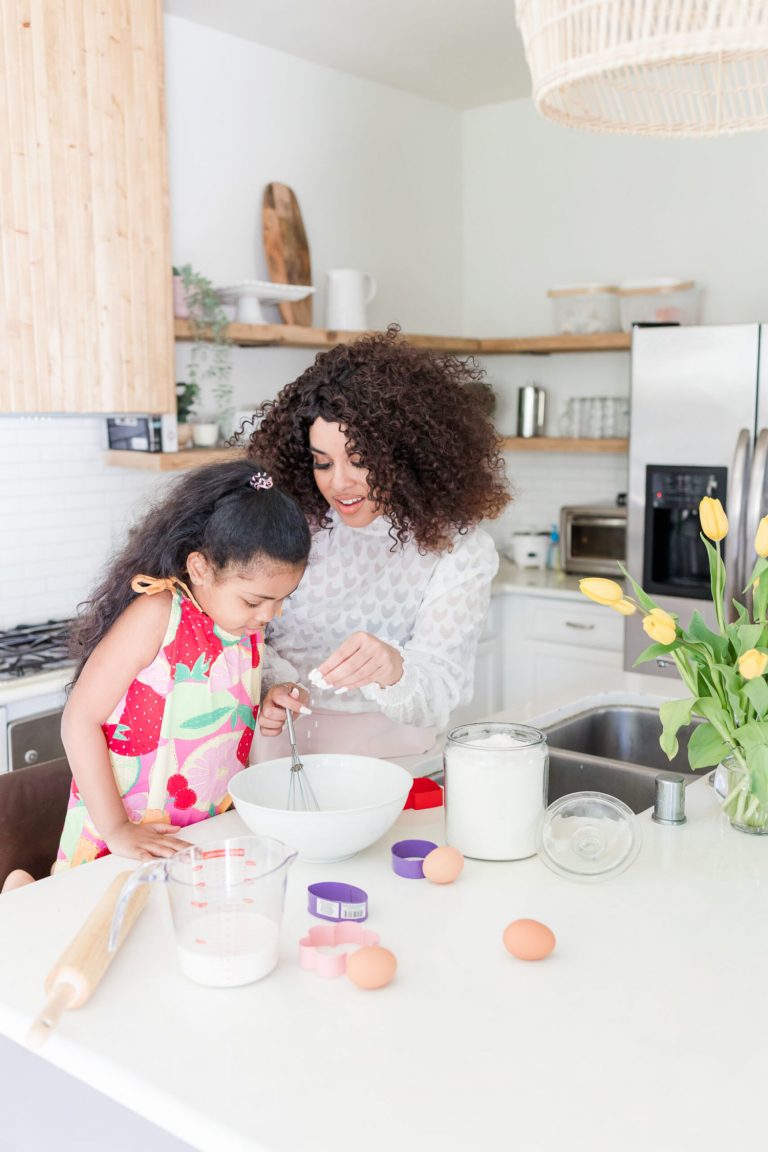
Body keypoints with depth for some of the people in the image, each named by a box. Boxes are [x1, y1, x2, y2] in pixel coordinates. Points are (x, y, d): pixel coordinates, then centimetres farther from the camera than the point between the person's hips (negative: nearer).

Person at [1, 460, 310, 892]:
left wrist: (268, 715, 1)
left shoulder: (250, 625, 3)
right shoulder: (158, 614, -18)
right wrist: (116, 829, -19)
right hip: (119, 841, -6)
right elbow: (80, 719, -18)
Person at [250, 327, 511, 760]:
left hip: (390, 758, -2)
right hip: (282, 749, 2)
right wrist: (273, 685, -16)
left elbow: (435, 699, -14)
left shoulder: (460, 549, -8)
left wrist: (393, 670, -36)